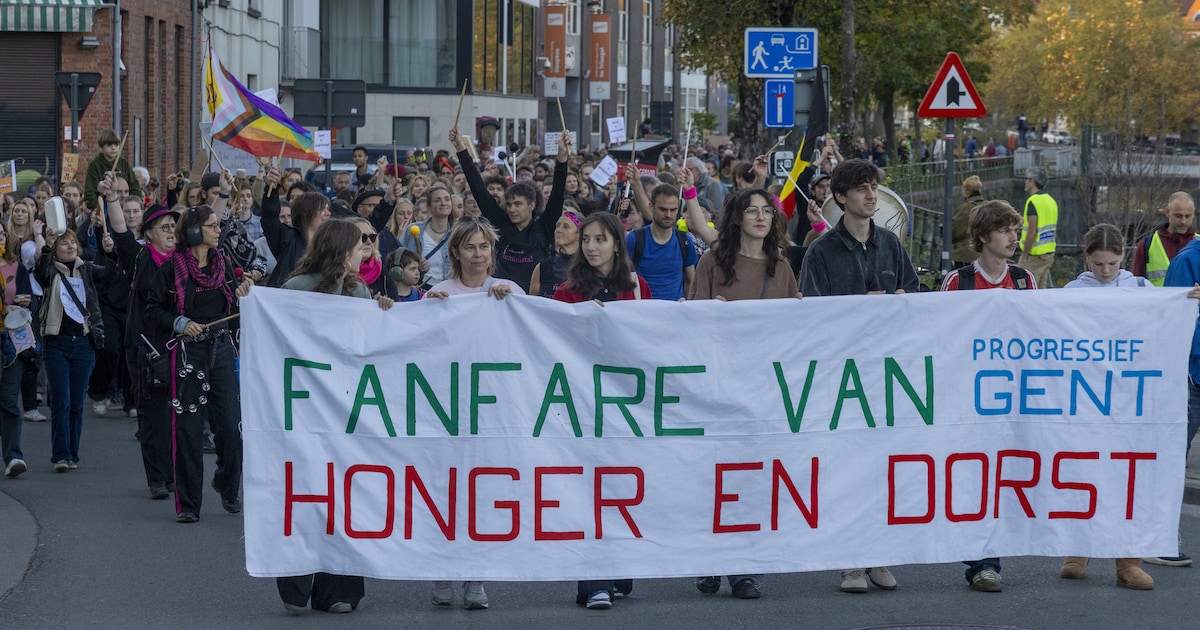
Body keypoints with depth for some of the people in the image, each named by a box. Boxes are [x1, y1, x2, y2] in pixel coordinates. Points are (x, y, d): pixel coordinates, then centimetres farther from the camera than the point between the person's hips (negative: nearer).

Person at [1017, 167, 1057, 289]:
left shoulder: (1033, 201, -16)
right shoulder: (1051, 201, 12)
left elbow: (1032, 232, -21)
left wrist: (1024, 256, -16)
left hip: (1035, 254, -9)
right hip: (1049, 253, 9)